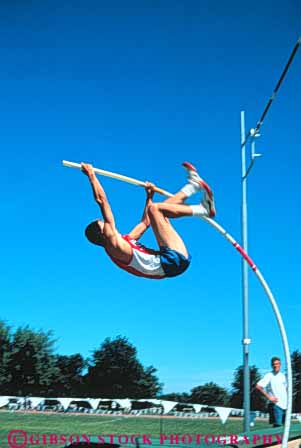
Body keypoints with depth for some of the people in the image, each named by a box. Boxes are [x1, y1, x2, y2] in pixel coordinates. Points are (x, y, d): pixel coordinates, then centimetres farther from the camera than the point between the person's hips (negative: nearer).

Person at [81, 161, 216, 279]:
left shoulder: (125, 240, 19)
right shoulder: (113, 244, -9)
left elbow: (145, 223, 32)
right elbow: (102, 201, -13)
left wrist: (149, 197, 33)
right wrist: (91, 175, -10)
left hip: (174, 261, 10)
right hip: (172, 262, -10)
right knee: (154, 208, -13)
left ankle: (193, 185, 20)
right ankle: (202, 209, -5)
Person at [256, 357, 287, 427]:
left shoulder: (282, 376, 13)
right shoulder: (269, 376, -7)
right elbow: (258, 386, -14)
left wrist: (288, 399, 12)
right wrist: (269, 397, -16)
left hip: (285, 405, 7)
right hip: (276, 404, -7)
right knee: (278, 426, -11)